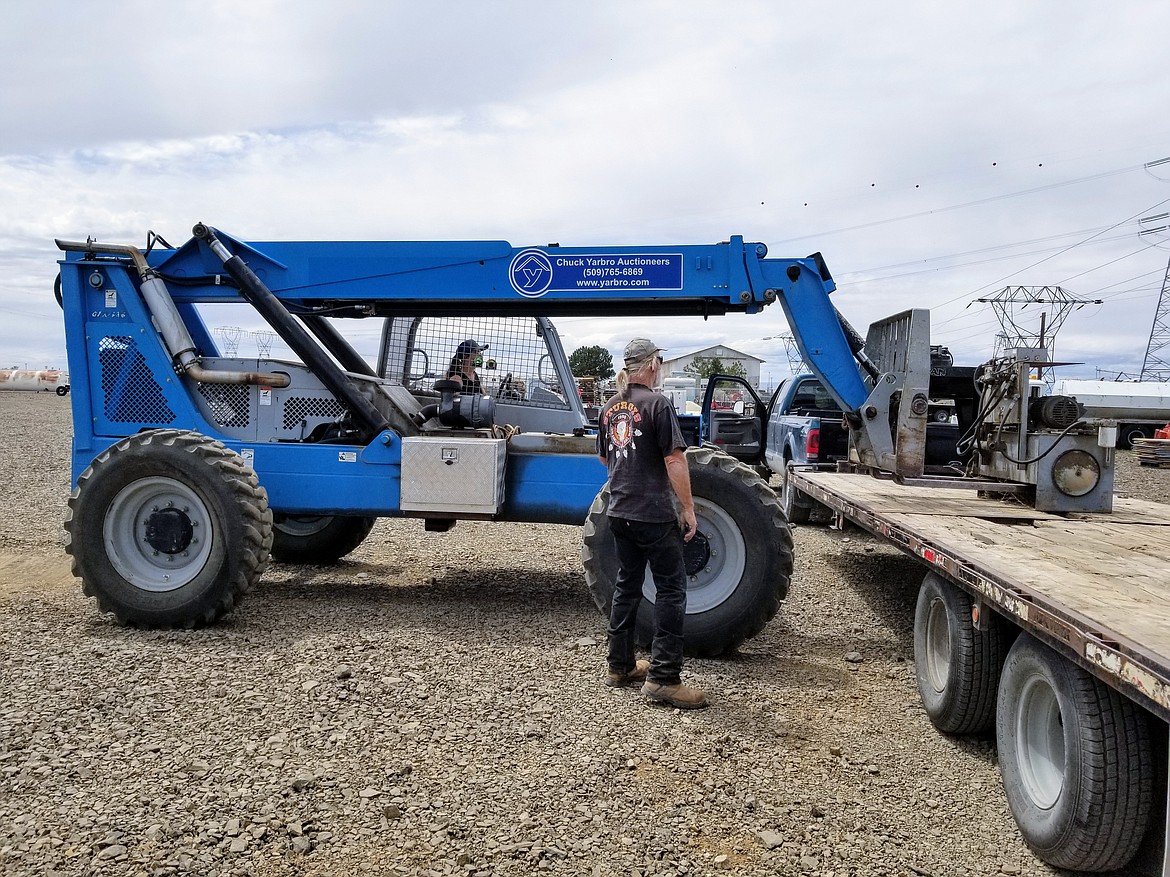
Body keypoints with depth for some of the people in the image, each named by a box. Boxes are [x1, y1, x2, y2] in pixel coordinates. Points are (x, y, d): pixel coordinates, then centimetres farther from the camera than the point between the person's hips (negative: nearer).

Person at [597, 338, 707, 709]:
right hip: (654, 513, -7)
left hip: (619, 512, 7)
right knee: (671, 590, -1)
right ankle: (663, 677, -3)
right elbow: (674, 459, -17)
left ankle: (620, 666, 23)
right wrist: (688, 508, -12)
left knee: (627, 585, 16)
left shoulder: (610, 408, 9)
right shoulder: (656, 403, -12)